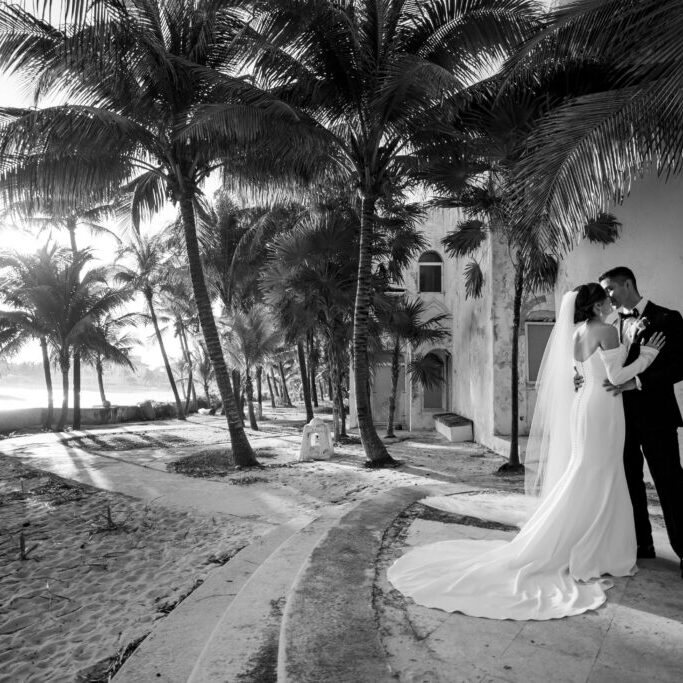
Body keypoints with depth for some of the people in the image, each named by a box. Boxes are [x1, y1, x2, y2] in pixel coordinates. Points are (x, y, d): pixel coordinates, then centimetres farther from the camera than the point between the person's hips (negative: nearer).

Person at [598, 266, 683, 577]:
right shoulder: (615, 325, 10)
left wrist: (637, 381, -24)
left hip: (654, 415, -6)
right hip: (623, 415, 6)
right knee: (630, 481, 13)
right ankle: (641, 543, 26)